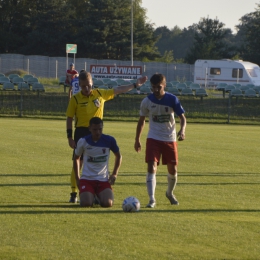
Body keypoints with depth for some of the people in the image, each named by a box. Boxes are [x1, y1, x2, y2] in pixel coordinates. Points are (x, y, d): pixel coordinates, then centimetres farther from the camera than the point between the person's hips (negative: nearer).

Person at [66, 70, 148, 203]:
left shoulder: (100, 94, 4)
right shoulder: (75, 99, -4)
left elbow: (118, 90, 11)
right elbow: (69, 119, -1)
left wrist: (135, 84, 8)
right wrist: (70, 138, -5)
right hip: (81, 132, -3)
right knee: (78, 163, -3)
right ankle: (74, 194, 5)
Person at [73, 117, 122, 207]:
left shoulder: (109, 140, -4)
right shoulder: (83, 142, -4)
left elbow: (118, 156, 14)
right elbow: (76, 158, 14)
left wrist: (114, 174, 4)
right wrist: (77, 178, 10)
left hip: (103, 180, 1)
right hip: (86, 179, 0)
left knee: (107, 203, -24)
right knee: (86, 203, -25)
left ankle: (100, 196, 16)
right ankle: (91, 196, 15)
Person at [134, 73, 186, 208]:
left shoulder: (172, 99, -8)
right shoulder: (147, 101, -4)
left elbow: (182, 117, -3)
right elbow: (142, 120, 9)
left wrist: (182, 130, -23)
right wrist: (137, 139, 11)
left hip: (170, 139, 0)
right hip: (153, 139, 0)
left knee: (172, 169, 8)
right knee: (151, 167, -16)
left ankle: (170, 193, 36)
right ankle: (152, 199, -18)